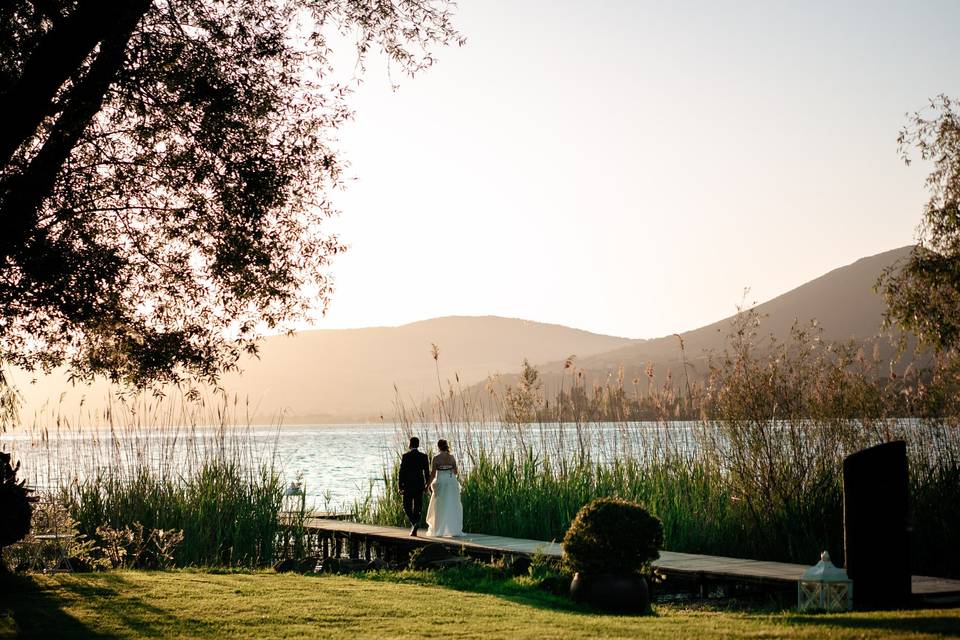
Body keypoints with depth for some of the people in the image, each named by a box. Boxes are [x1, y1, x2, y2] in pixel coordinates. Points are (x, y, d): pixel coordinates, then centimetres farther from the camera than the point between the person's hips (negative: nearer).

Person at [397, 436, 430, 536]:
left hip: (408, 486, -2)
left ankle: (414, 523, -13)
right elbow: (427, 472, 1)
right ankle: (414, 530, 8)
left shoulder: (405, 456, -8)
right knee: (417, 508, 9)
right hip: (419, 485, 3)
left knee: (407, 506, 10)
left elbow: (401, 472, -9)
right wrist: (427, 485, 12)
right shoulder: (424, 457, 0)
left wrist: (400, 486, -3)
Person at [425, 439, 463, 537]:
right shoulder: (452, 457, 1)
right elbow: (456, 472, 5)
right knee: (452, 507, 6)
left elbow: (433, 473, -7)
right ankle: (454, 530, 3)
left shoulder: (436, 458, -8)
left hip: (440, 483, -2)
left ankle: (438, 530, 14)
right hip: (452, 482, 2)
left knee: (440, 507, 9)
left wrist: (429, 484, 4)